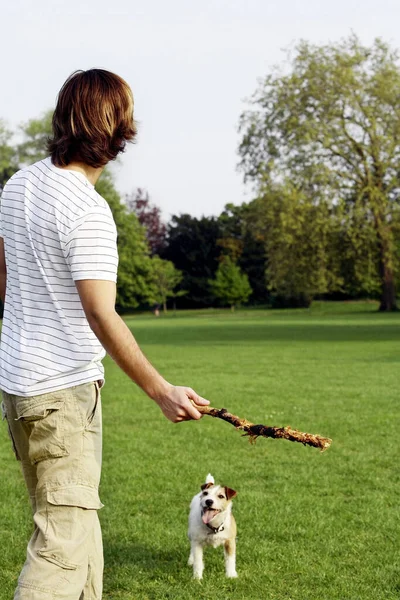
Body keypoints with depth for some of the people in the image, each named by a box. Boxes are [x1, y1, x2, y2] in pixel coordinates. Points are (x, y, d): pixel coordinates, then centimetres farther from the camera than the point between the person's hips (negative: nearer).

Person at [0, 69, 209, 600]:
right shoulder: (88, 211, -20)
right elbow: (101, 316, -24)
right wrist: (161, 391, -22)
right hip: (65, 387, -9)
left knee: (74, 515, 21)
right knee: (64, 533, -6)